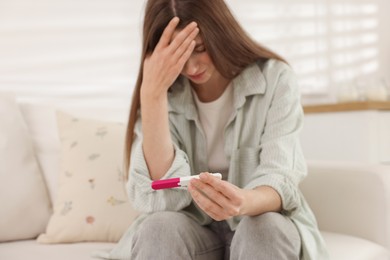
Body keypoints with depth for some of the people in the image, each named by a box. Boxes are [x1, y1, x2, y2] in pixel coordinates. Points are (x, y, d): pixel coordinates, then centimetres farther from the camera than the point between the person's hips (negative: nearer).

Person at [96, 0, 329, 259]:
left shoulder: (275, 78, -10)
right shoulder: (166, 95, -6)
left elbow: (279, 181, -19)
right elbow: (161, 199, -19)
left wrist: (243, 202, -43)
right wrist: (152, 93, -25)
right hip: (194, 231, 1)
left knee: (268, 227, -33)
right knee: (159, 228, -30)